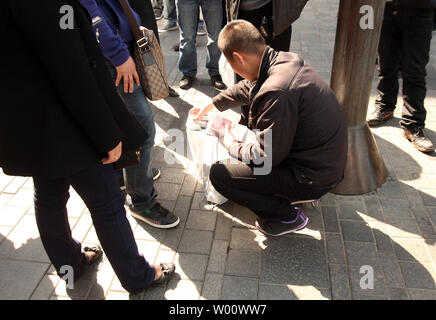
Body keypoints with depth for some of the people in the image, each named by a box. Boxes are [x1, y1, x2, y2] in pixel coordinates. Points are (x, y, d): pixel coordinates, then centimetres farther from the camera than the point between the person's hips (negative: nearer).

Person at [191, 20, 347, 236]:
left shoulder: (277, 93, -30)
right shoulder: (285, 59, -1)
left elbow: (265, 157, -22)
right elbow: (247, 89, 19)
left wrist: (231, 145, -4)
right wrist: (212, 104, 29)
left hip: (314, 177, -9)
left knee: (219, 174, -11)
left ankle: (285, 216, 3)